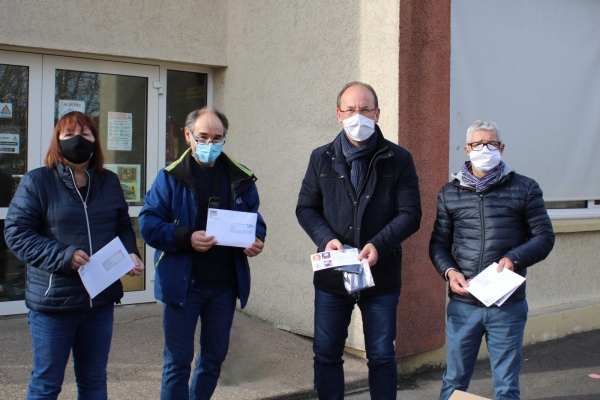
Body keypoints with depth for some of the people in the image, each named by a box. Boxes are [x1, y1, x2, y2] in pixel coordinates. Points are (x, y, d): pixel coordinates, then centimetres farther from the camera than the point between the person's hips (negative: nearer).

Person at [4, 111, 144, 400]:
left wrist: (130, 254, -6)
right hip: (53, 300, -4)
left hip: (101, 299, 4)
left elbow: (123, 227, 14)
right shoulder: (37, 182, -6)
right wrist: (63, 256, -21)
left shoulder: (109, 182, 9)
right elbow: (16, 233, -11)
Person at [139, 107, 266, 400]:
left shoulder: (241, 178, 6)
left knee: (215, 356, 18)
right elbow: (148, 224, -9)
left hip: (225, 284, 4)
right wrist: (187, 238, -24)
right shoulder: (171, 177, -4)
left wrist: (257, 239, -10)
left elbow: (255, 218, 13)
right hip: (183, 283, -3)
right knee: (178, 362, 6)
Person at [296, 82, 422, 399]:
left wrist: (379, 245, -21)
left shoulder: (399, 160, -2)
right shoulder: (322, 158, 5)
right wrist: (326, 238, -13)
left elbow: (410, 214, -5)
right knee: (326, 354, 11)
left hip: (382, 276, -2)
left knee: (381, 356, 10)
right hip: (331, 276, 2)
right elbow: (305, 208, 6)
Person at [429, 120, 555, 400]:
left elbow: (544, 237, 2)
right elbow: (438, 242, 9)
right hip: (462, 304, 1)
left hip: (508, 305, -1)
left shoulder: (525, 189, 3)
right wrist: (449, 271, -10)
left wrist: (514, 258, -15)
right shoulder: (449, 193, 8)